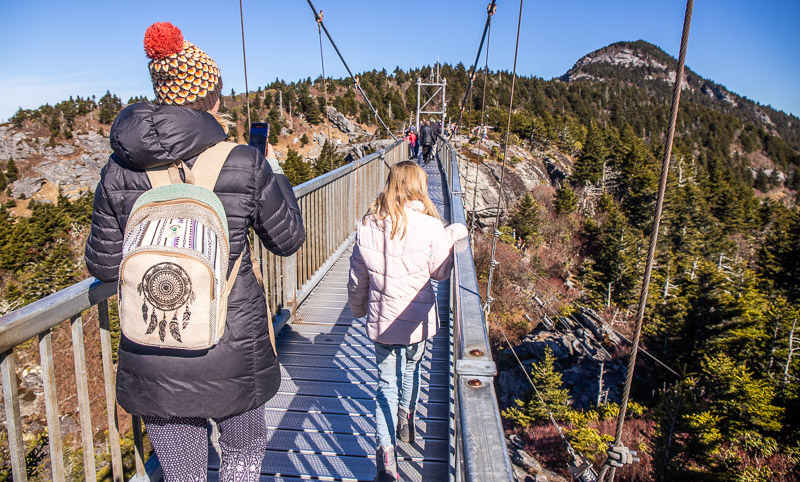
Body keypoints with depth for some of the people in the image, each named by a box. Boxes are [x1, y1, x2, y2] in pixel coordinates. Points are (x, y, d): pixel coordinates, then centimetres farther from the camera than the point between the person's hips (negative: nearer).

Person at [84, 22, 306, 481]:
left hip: (153, 358, 3)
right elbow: (288, 239, -2)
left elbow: (104, 265, 0)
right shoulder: (244, 164, -15)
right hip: (234, 348, -2)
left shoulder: (120, 170, -7)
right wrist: (273, 169, 9)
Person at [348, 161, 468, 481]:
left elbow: (357, 278, 1)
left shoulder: (367, 226, -8)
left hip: (381, 320, 1)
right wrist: (451, 235, 6)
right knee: (411, 369, 26)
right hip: (417, 319, -1)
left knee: (386, 383, 12)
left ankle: (386, 451, 2)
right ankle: (406, 422, 49)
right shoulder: (430, 226, -18)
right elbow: (440, 272, -4)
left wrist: (358, 309, 18)